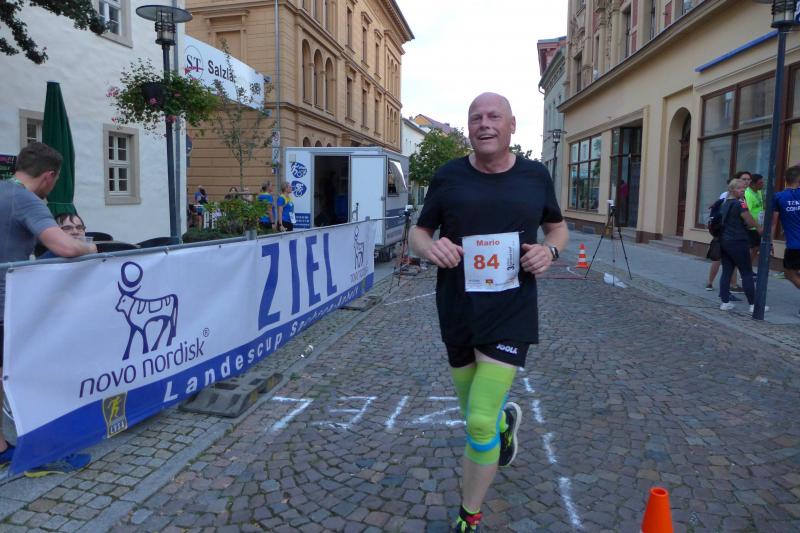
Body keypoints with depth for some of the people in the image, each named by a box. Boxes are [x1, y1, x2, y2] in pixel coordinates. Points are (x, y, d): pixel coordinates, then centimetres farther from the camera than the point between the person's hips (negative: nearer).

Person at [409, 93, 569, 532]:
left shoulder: (535, 175, 1)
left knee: (481, 424, -9)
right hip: (457, 315, 2)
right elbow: (418, 232, 6)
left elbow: (557, 227, 15)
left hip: (511, 315, -2)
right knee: (474, 413, 18)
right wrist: (430, 247, -18)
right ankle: (506, 421, 57)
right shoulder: (448, 177, -2)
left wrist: (550, 250, -8)